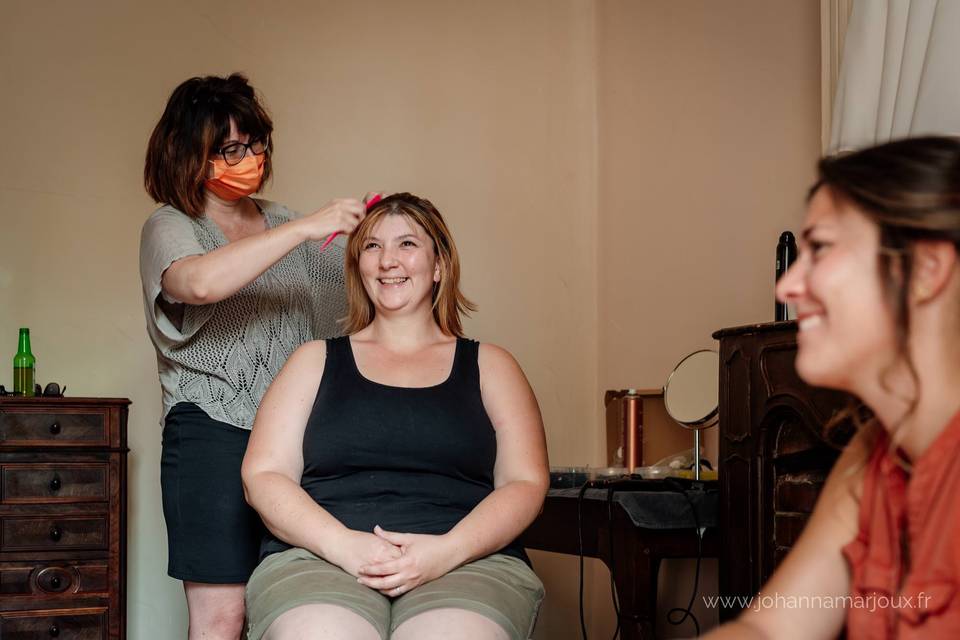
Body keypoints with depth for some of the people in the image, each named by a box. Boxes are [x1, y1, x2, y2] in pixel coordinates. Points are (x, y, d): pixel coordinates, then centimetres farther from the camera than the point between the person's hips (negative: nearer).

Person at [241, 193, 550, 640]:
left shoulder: (489, 367, 18)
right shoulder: (316, 361, 18)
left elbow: (525, 484, 8)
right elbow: (263, 474, 8)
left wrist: (446, 551, -12)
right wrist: (343, 544, -11)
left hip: (468, 560, 0)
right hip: (322, 557, 0)